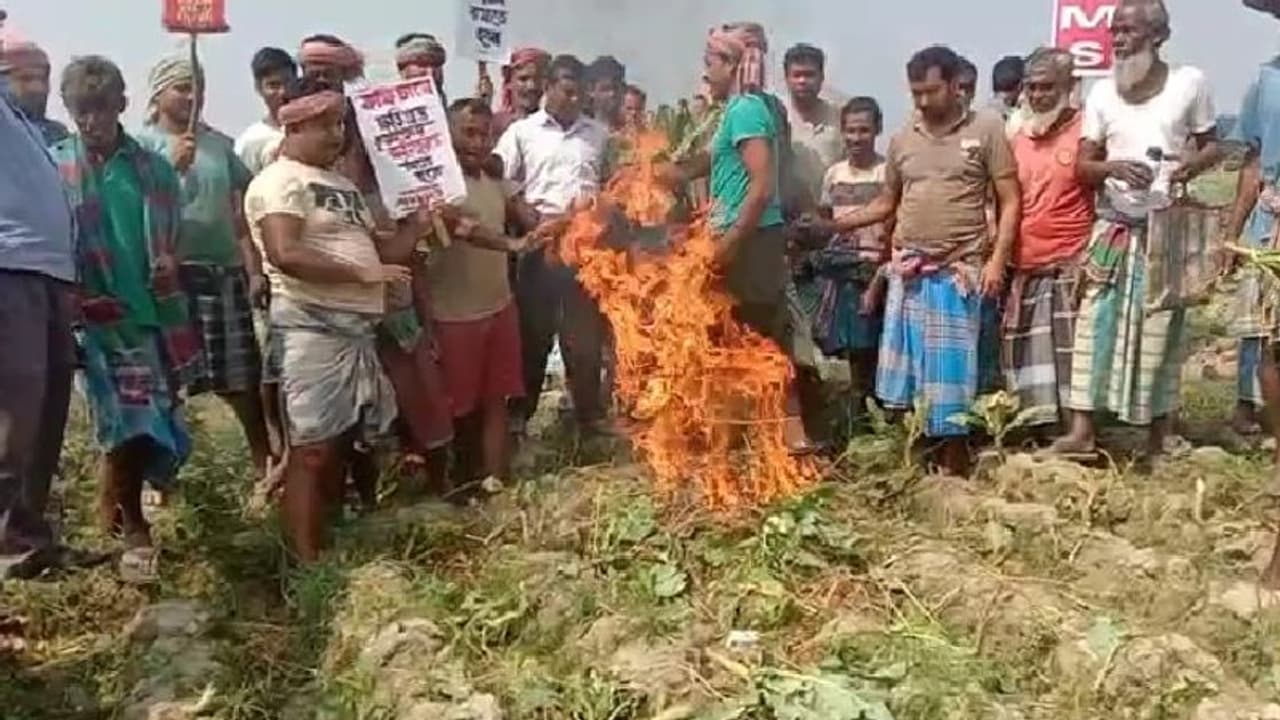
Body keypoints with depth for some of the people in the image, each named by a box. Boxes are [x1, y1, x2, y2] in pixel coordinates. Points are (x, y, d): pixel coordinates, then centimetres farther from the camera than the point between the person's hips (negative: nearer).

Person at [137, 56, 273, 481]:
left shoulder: (219, 144, 13)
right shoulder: (143, 143, 1)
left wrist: (254, 269, 9)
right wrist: (173, 167, -19)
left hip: (225, 270, 4)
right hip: (172, 273, -3)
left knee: (243, 377, 6)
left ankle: (264, 463, 16)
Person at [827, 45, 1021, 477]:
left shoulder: (987, 129, -1)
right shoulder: (903, 138, 10)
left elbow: (1010, 202, -3)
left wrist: (997, 260, -13)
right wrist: (835, 223, 4)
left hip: (958, 272, -4)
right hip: (907, 272, 4)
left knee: (949, 373, 0)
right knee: (904, 368, 7)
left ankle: (955, 467, 13)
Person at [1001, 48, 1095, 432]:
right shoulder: (1018, 137, 13)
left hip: (1072, 267, -6)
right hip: (1024, 269, 6)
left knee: (1073, 352, -3)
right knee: (1027, 353, 11)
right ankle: (1041, 429, 22)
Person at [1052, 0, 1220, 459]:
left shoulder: (1189, 82, -1)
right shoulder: (1102, 92, 4)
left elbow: (1212, 145, 8)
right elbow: (1082, 166, 3)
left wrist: (1194, 163, -15)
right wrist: (1114, 167, -19)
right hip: (1115, 228, 2)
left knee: (1162, 329, 4)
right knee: (1096, 323, -4)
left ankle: (1158, 442, 13)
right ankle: (1082, 431, -3)